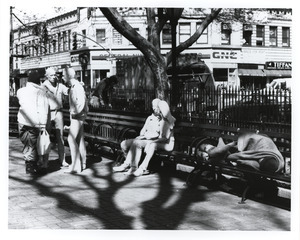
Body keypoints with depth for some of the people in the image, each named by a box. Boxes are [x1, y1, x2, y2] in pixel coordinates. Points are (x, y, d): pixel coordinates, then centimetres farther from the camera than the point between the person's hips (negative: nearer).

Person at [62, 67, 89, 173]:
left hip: (78, 115, -10)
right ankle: (82, 163, 19)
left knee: (71, 138, -14)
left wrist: (75, 112, -19)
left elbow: (82, 101, -24)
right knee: (80, 139, 12)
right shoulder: (73, 86, 14)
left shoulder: (77, 86, -16)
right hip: (75, 116, 10)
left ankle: (75, 165, -14)